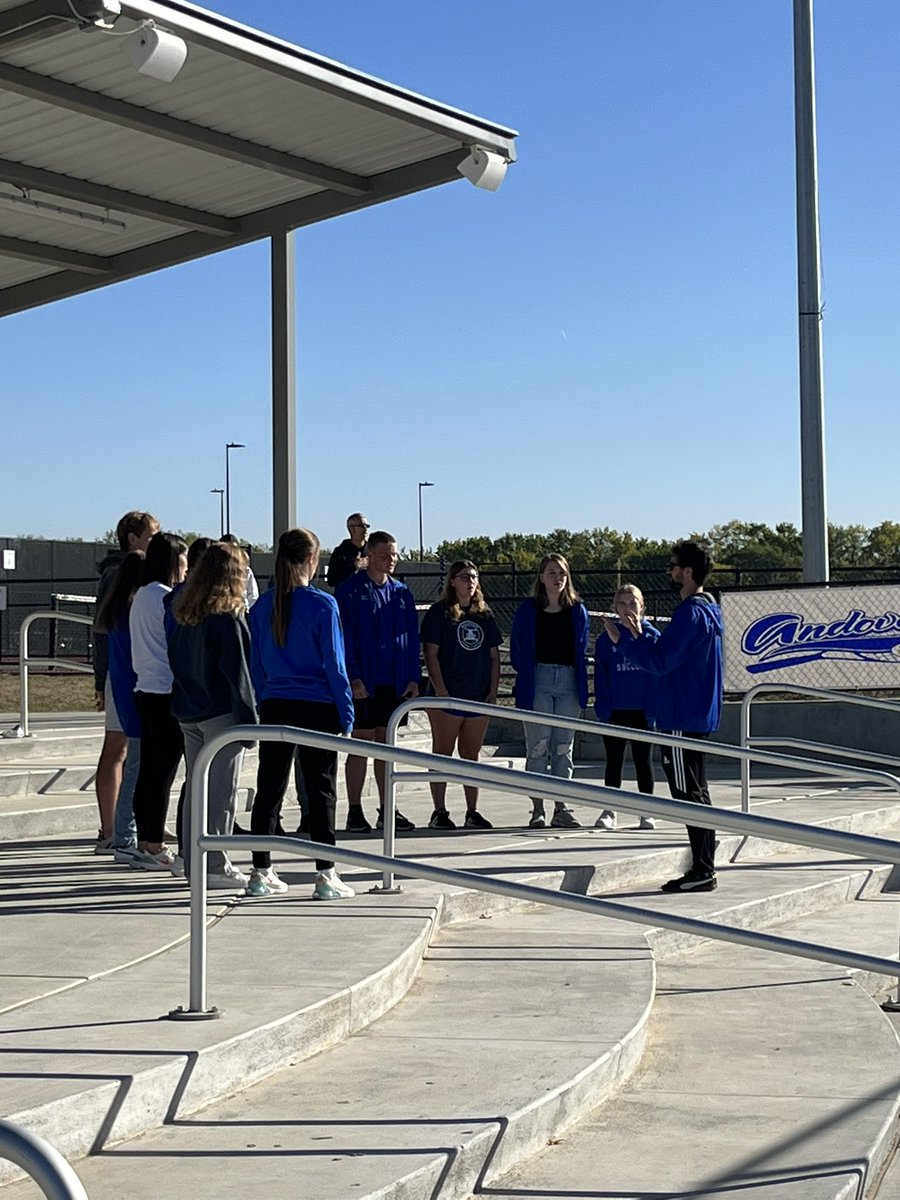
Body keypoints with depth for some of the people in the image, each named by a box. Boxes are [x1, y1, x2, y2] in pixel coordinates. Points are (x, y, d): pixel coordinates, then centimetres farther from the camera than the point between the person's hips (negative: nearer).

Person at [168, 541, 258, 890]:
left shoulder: (180, 613, 7)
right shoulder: (227, 617, -14)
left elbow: (174, 661, 12)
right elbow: (237, 671, -14)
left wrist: (182, 702, 17)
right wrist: (249, 718, -10)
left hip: (187, 713, 7)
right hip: (221, 713, -7)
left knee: (195, 787, 13)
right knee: (221, 792, -1)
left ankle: (193, 863, 19)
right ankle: (215, 866, 1)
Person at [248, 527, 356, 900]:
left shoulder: (262, 606, 4)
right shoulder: (322, 604, -9)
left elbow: (256, 664, 9)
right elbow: (334, 664, -8)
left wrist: (263, 703, 16)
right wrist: (346, 715, -3)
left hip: (274, 709, 4)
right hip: (317, 710, -4)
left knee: (268, 791, 10)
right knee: (321, 792, 2)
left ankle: (261, 873, 14)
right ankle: (326, 876, 2)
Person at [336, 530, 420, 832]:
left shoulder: (402, 594, 11)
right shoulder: (350, 591, -5)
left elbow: (412, 638, 12)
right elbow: (345, 637, -9)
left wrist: (413, 678, 4)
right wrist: (353, 678, -16)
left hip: (394, 683, 5)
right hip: (364, 683, -5)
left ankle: (386, 810, 16)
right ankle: (355, 811, 5)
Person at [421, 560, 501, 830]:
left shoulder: (484, 615, 11)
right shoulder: (439, 612, -3)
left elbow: (494, 656, 13)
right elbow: (431, 654, -8)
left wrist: (493, 692, 4)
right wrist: (440, 691, -15)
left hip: (479, 697, 5)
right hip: (448, 697, -5)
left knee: (471, 756, 10)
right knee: (442, 754, 1)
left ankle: (472, 812, 15)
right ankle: (439, 812, 5)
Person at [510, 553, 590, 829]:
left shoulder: (577, 611, 8)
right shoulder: (528, 610, 1)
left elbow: (581, 651, 13)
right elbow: (517, 651, 4)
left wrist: (581, 688, 6)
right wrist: (526, 680, -1)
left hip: (568, 682, 3)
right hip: (538, 680, -3)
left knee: (563, 747, 6)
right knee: (538, 747, -4)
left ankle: (561, 809, 11)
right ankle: (537, 810, 0)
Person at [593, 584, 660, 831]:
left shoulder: (653, 636, -1)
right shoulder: (607, 639, 1)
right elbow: (600, 679, 2)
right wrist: (603, 713, -5)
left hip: (643, 711, -1)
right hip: (615, 712, 1)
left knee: (643, 762, 8)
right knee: (614, 762, 8)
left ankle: (647, 812, 17)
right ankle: (609, 811, 17)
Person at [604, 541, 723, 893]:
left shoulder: (691, 614, -18)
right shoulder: (708, 610, 15)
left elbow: (659, 662, -21)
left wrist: (625, 640, -11)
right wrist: (638, 638, 14)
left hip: (682, 718, -10)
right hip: (698, 715, 10)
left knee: (689, 794, -6)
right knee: (697, 793, 14)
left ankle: (702, 870, -2)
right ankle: (704, 868, 18)